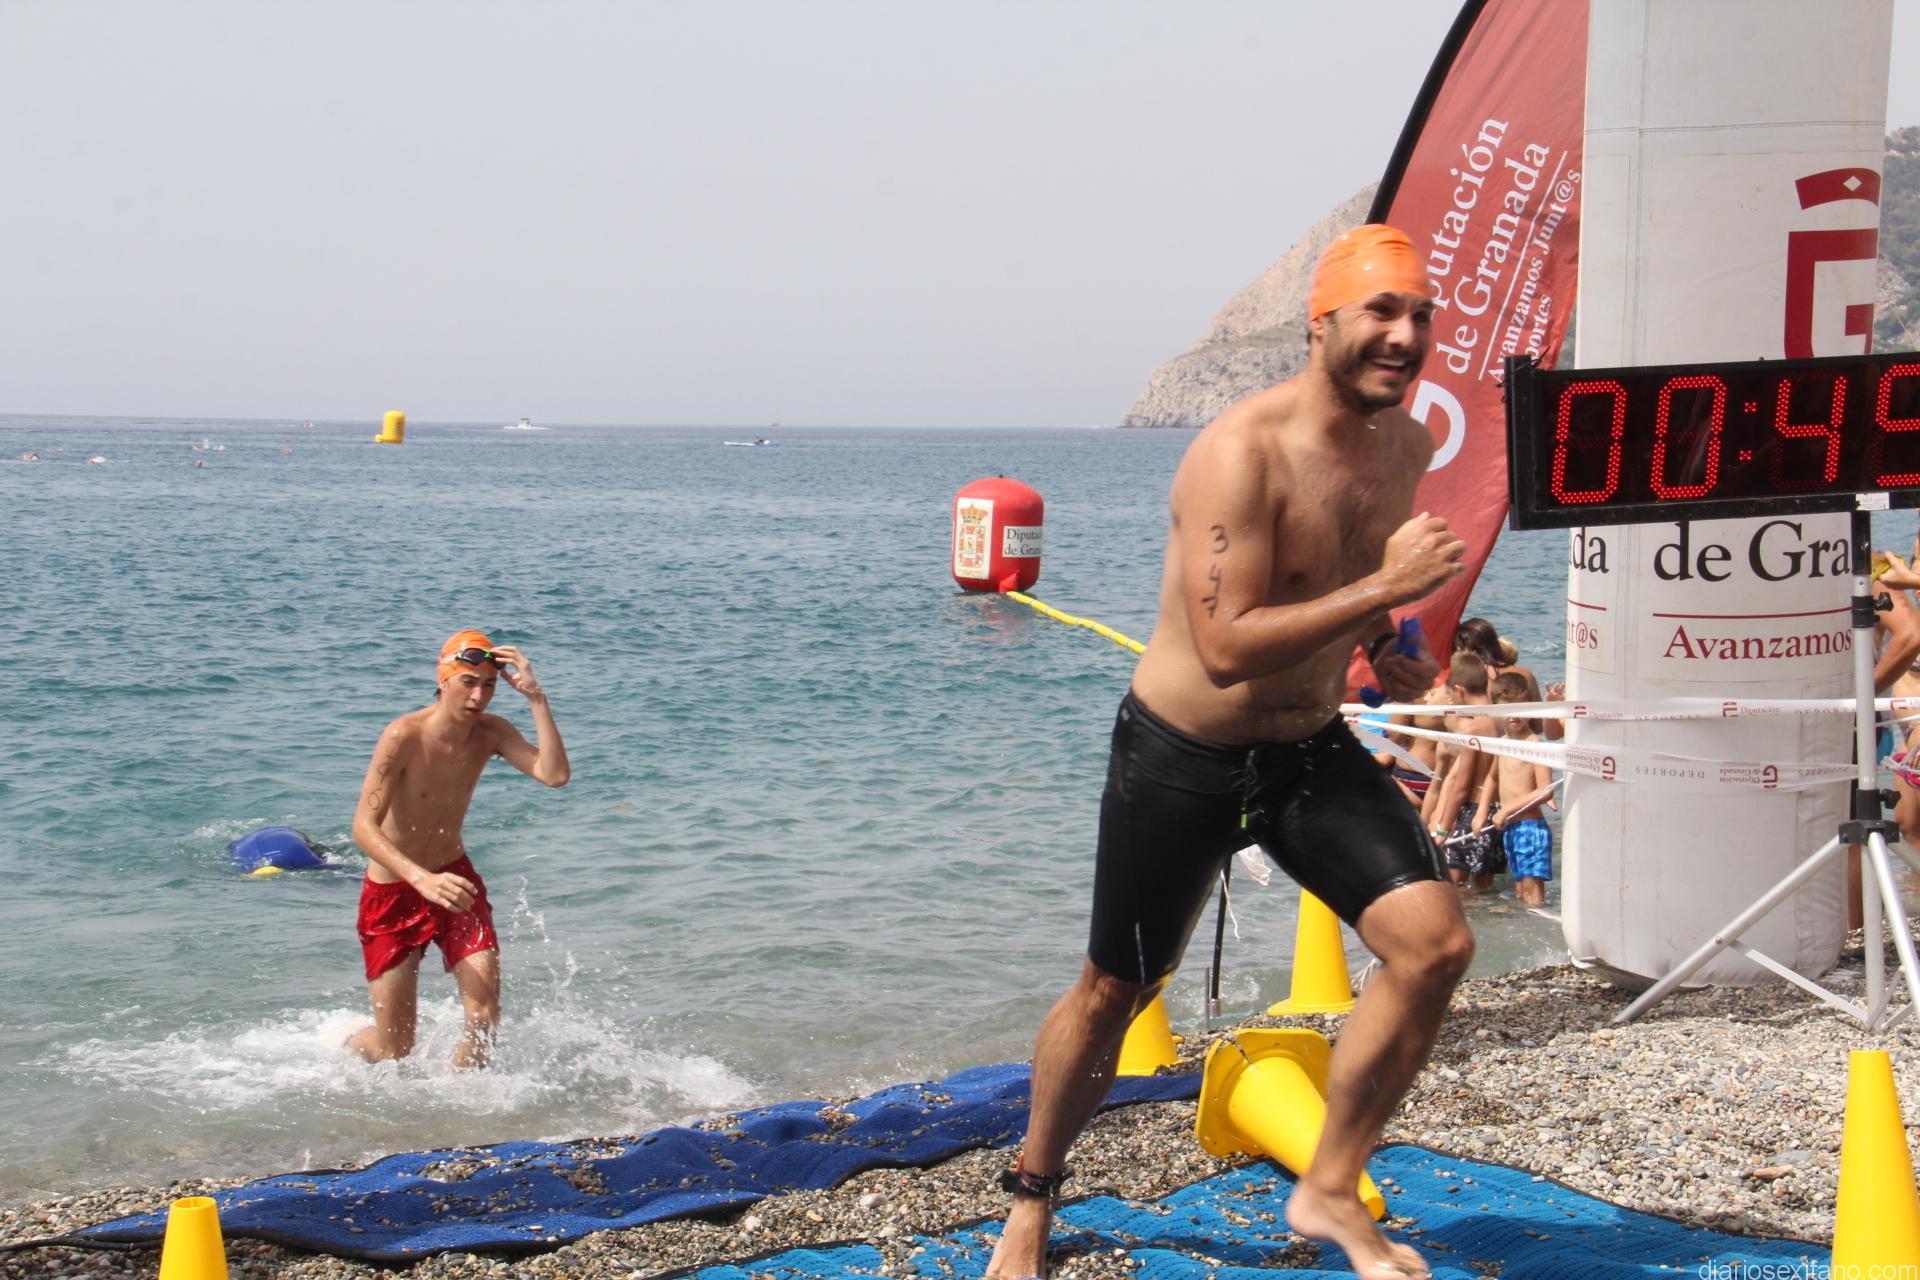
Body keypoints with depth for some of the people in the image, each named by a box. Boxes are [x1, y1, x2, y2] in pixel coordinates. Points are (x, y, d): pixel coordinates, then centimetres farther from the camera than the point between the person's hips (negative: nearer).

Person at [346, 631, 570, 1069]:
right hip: (392, 892, -4)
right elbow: (364, 827, -30)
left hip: (454, 877, 4)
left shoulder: (489, 733, -8)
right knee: (394, 1055, 3)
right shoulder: (404, 736, -23)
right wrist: (422, 879, -44)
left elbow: (555, 774, -24)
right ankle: (352, 1043, 39)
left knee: (485, 1016, -15)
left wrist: (536, 698, -27)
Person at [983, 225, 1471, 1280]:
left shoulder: (1408, 446, 0)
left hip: (1312, 750, 6)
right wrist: (1382, 588, -33)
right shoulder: (1242, 452, -25)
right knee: (1114, 994, 8)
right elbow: (1228, 647, -32)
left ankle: (1328, 1193, 5)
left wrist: (1387, 653, 3)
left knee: (1435, 943, -12)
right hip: (1181, 756, -6)